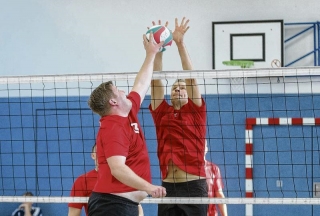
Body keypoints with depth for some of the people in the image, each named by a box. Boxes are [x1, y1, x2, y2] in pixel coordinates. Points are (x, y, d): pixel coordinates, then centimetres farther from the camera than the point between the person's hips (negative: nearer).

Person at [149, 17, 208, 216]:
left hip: (194, 186, -3)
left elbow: (191, 77, -4)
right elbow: (156, 80, 4)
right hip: (168, 187, 3)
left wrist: (180, 43, -11)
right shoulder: (161, 113, 12)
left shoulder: (196, 111, 6)